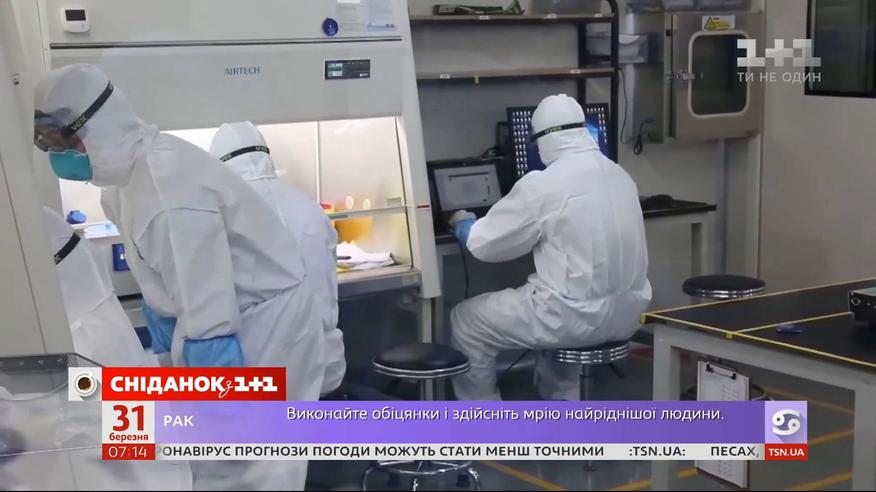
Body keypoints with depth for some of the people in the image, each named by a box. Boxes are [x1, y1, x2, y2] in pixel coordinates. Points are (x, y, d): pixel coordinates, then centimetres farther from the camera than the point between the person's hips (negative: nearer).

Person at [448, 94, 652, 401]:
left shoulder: (542, 185, -15)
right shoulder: (620, 175, 6)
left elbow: (484, 244, -4)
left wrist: (463, 223, 17)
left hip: (578, 316, -7)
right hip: (626, 313, 7)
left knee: (465, 322, 11)